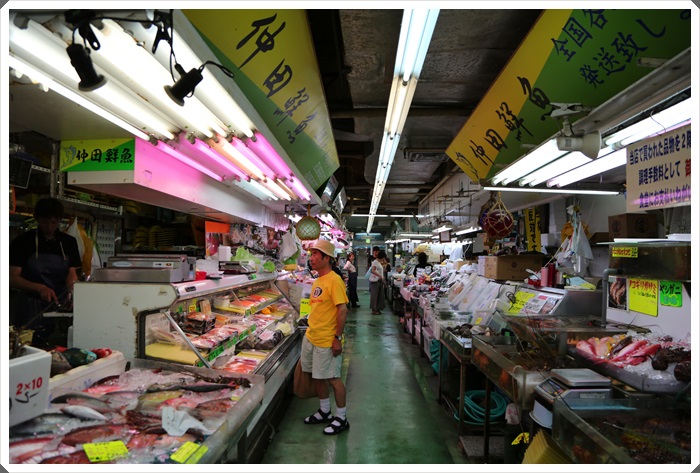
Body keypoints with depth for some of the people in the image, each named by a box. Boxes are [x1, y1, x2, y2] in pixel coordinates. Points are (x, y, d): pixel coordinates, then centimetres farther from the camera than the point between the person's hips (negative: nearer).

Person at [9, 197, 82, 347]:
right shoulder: (23, 242, -2)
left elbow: (72, 273, 0)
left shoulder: (69, 242, 5)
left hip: (60, 304, 2)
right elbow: (12, 278, -8)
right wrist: (40, 288, -24)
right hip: (31, 306, -2)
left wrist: (71, 291, -21)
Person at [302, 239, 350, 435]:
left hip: (326, 341, -9)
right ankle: (324, 411, 36)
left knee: (333, 378, 3)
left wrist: (337, 338, -22)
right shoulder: (317, 281, 9)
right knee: (318, 376, 18)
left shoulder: (334, 280, -18)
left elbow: (342, 310, -21)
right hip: (311, 337, 9)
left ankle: (341, 419, 19)